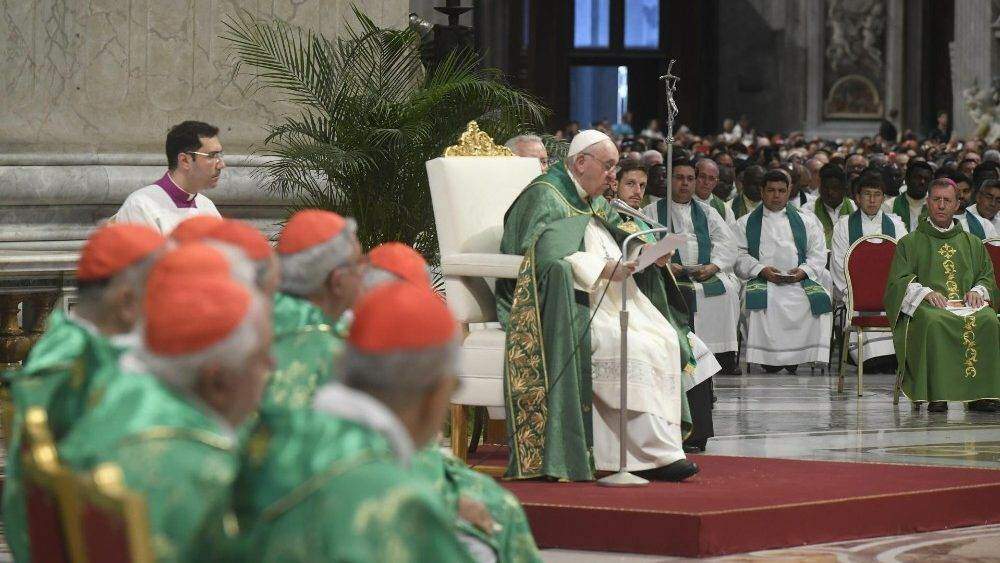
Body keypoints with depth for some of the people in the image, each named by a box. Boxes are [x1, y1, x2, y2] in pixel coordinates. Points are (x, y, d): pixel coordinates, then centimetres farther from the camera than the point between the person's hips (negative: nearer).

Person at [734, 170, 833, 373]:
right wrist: (761, 270, -13)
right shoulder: (745, 224, 19)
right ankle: (768, 358, -28)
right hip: (762, 280, -1)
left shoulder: (807, 221, 22)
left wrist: (803, 270, -9)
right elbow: (739, 256, 6)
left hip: (800, 280, 1)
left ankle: (798, 356, -23)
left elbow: (818, 254, 12)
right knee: (762, 301, -36)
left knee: (818, 299, -31)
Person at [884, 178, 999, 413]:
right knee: (934, 323, -39)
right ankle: (936, 395, -38)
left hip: (966, 304, 2)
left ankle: (981, 394, -32)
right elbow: (899, 281, 5)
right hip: (925, 306, -2)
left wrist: (977, 291, -3)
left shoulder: (973, 244, 25)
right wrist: (925, 292, -14)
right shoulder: (910, 243, 16)